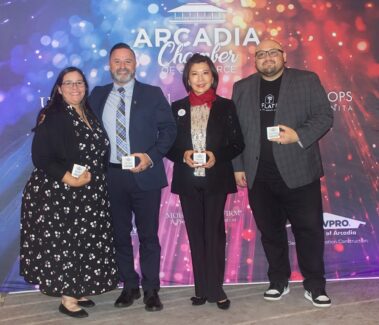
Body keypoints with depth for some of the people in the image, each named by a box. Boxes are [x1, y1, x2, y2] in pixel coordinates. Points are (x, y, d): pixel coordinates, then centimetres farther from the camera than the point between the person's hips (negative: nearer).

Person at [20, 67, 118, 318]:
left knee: (86, 245, 11)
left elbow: (100, 153, 15)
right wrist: (70, 179, -22)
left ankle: (77, 292, 26)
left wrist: (90, 177, -1)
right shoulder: (52, 117, -9)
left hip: (89, 195, 7)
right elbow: (40, 157, -16)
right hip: (58, 194, -7)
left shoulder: (90, 115, 11)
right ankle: (67, 299, 13)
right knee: (62, 245, 0)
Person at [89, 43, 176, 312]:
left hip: (145, 175, -2)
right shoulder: (98, 95, 10)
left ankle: (151, 290, 17)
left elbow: (168, 129, -1)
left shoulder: (153, 94, 2)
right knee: (120, 234, 11)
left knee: (148, 235, 4)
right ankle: (129, 287, 26)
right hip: (111, 176, 3)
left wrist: (151, 156, -14)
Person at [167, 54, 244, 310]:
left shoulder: (226, 106, 3)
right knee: (196, 234, 8)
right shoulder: (177, 108, 7)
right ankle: (202, 288, 18)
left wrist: (217, 156, -16)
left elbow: (237, 143, 0)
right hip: (188, 181, 2)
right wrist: (183, 155, -14)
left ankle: (216, 289, 12)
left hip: (216, 180, -2)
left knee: (214, 233, 1)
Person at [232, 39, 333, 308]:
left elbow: (325, 116, -1)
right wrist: (238, 167, 4)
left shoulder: (307, 80, 4)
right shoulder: (242, 88, 11)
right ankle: (279, 281, 24)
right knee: (270, 231, 10)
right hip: (259, 175, 3)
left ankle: (315, 285, 15)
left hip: (298, 172, -2)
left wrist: (299, 135, -17)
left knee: (310, 229, 1)